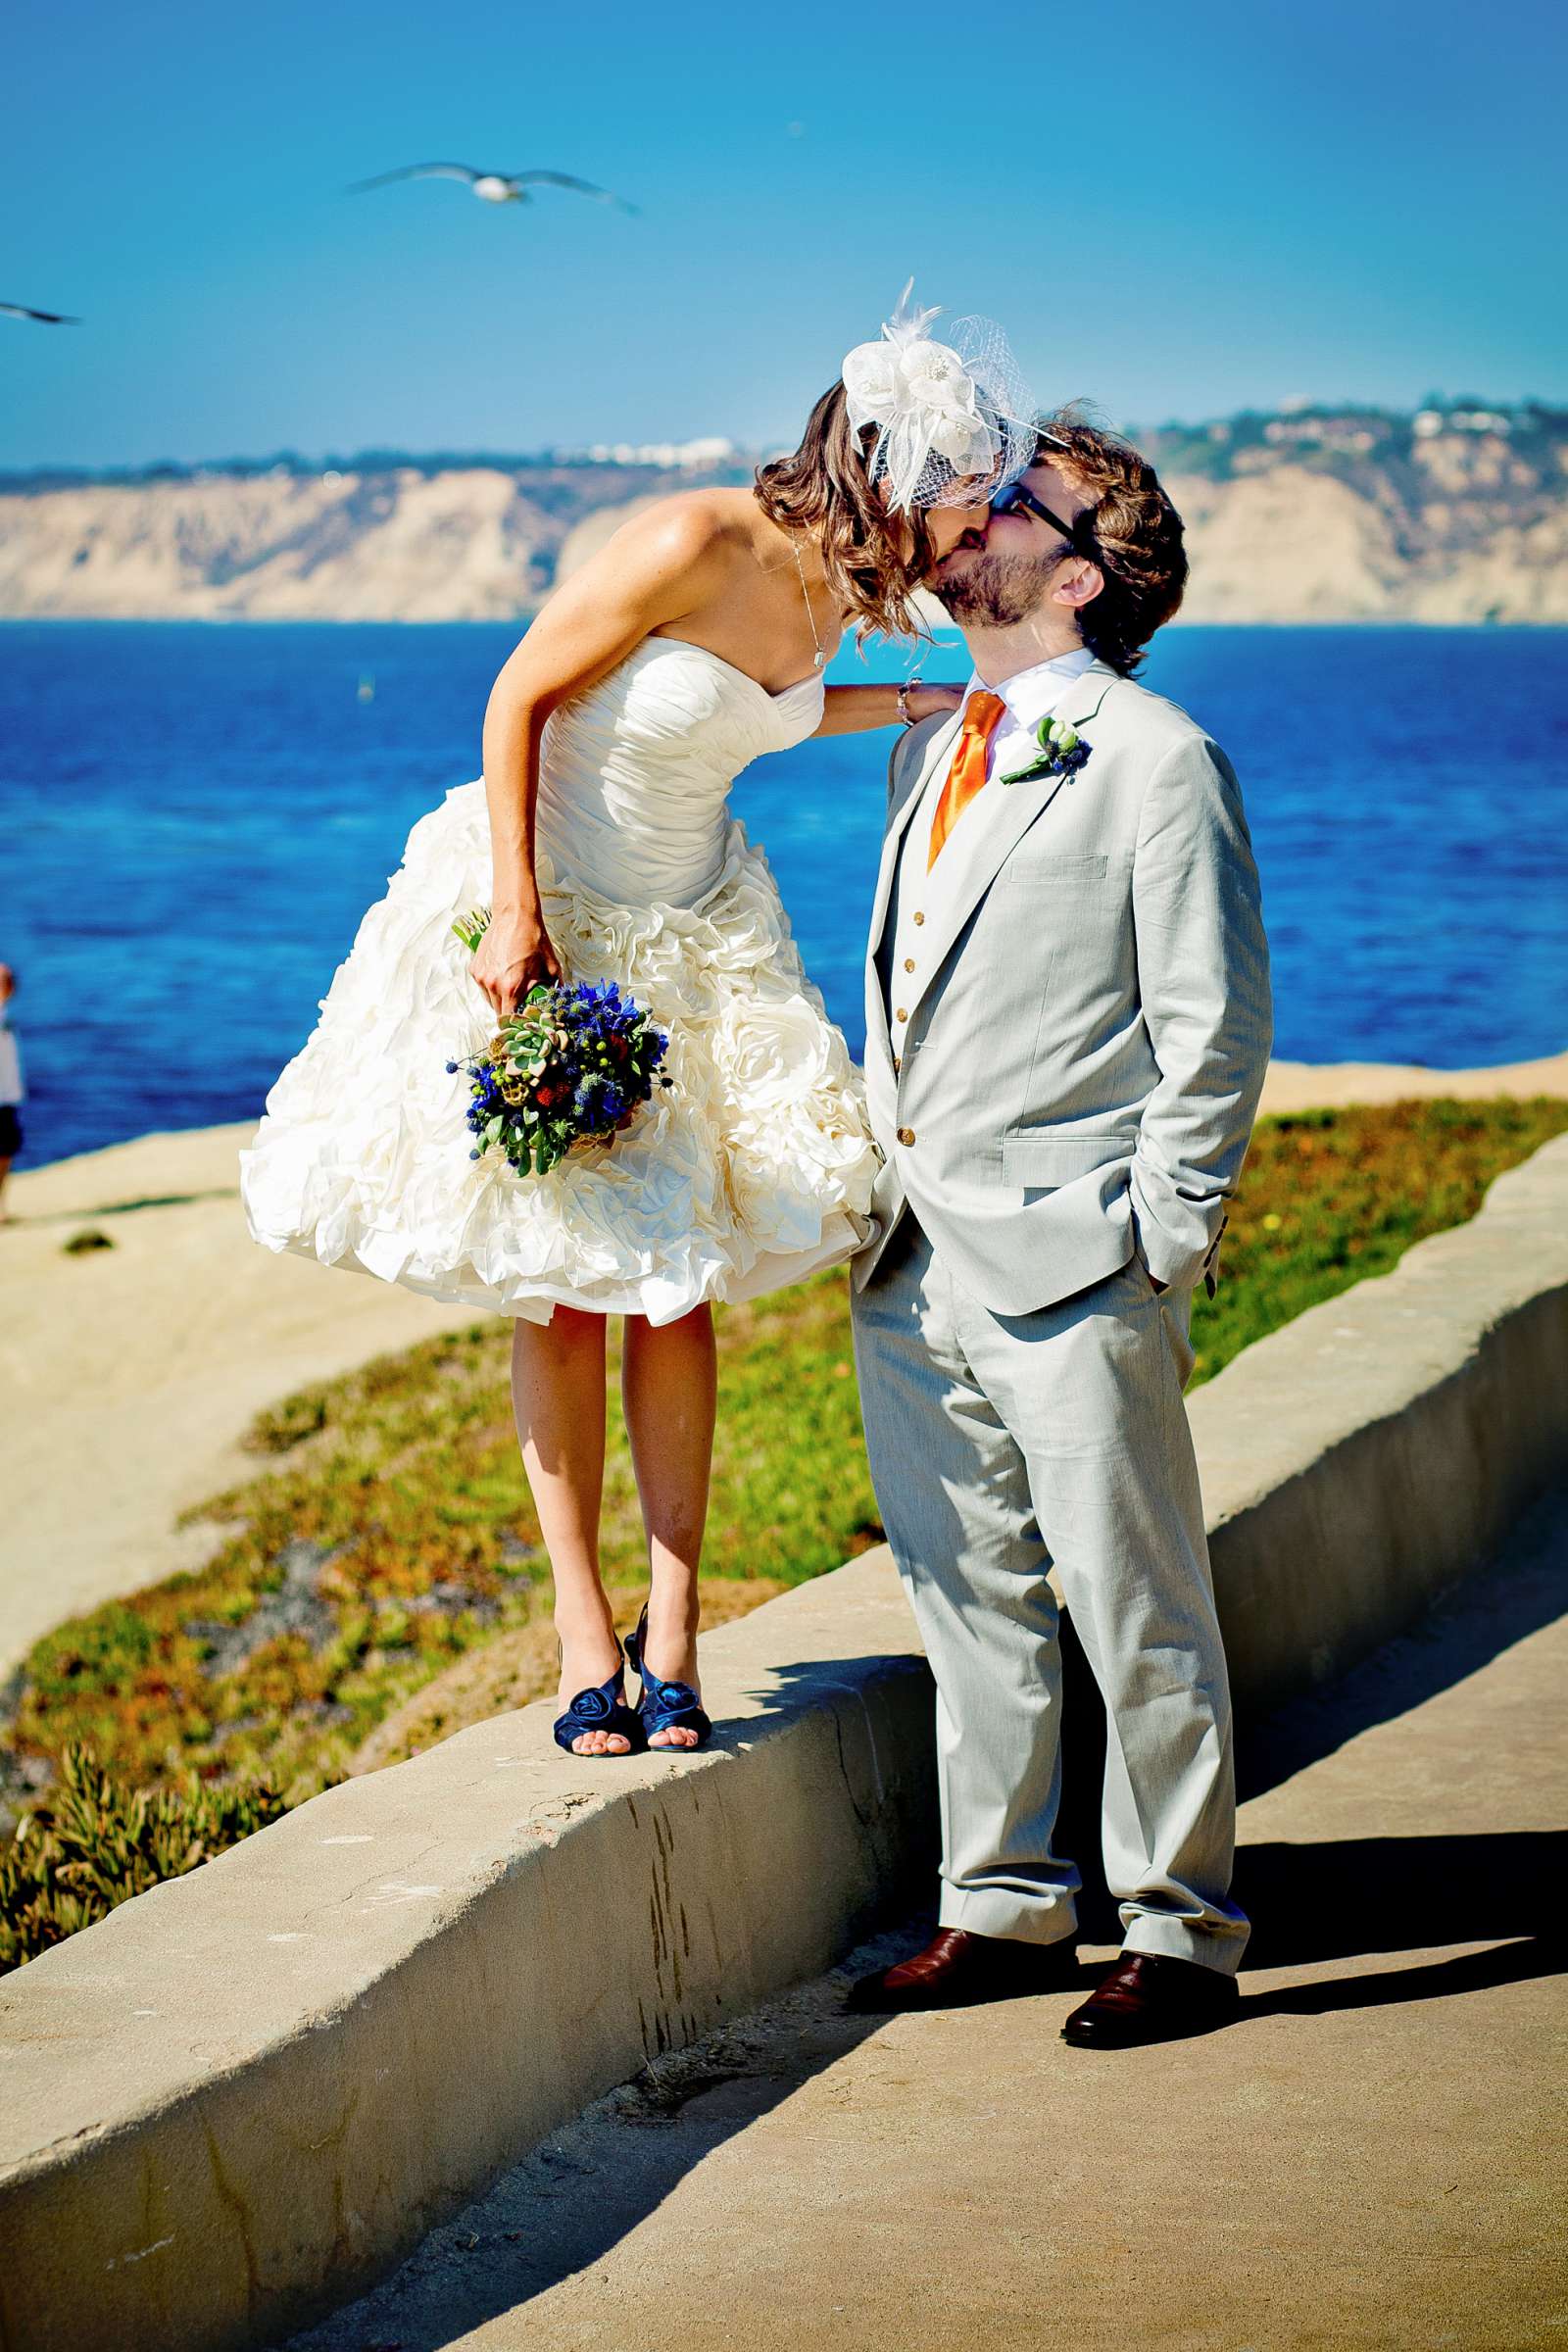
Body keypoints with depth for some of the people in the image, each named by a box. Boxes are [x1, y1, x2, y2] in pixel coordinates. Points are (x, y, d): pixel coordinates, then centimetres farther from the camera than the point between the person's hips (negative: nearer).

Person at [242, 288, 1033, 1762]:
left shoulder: (841, 580, -4)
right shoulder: (693, 546, -25)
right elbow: (520, 699, -18)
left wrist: (919, 706, 7)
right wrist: (516, 913, -21)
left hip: (696, 930, 6)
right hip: (546, 908, -6)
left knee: (676, 1283, 1)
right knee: (559, 1288, -1)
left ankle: (672, 1637, 6)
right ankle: (584, 1638, 7)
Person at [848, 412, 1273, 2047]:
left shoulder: (1156, 761, -7)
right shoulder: (928, 751, 16)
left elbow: (1216, 1032, -8)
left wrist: (1162, 1249, -11)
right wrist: (875, 1191, 16)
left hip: (1069, 1257, -7)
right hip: (912, 1260, 8)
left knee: (1133, 1607, 0)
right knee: (969, 1596, 14)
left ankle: (1181, 1931, 11)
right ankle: (1003, 1906, 25)